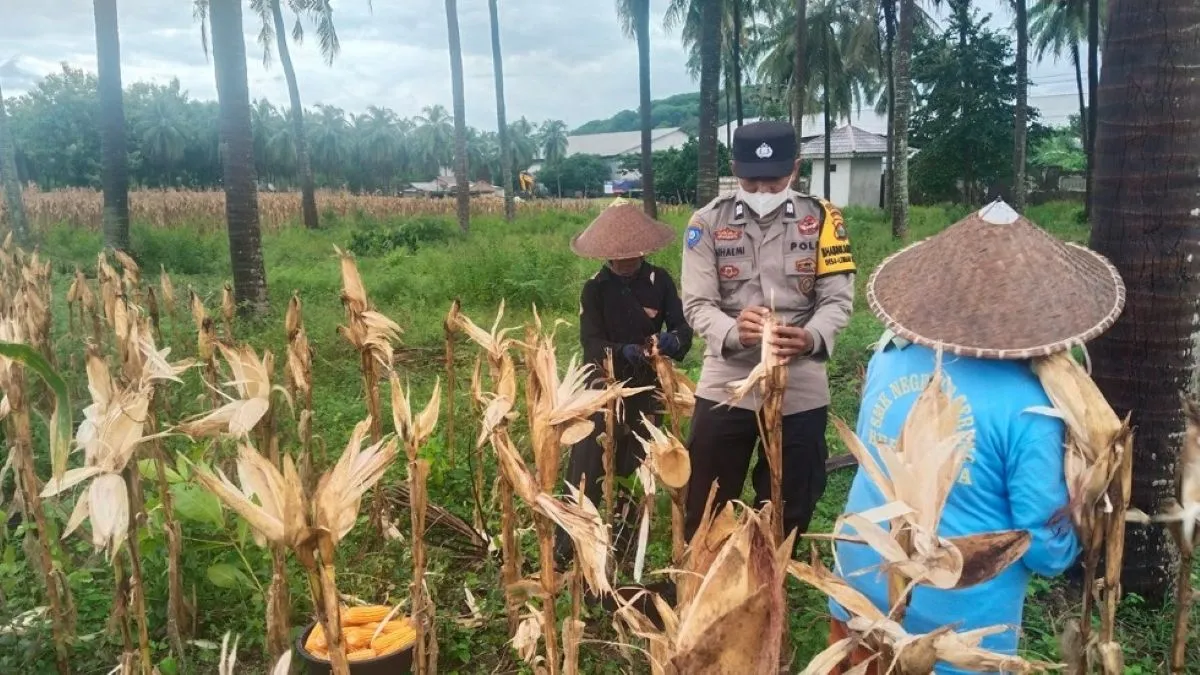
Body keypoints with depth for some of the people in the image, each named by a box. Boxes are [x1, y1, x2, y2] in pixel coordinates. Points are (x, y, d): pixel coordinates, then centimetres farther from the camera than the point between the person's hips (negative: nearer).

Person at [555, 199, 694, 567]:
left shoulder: (660, 281, -2)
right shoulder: (595, 288, -6)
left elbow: (683, 326, -7)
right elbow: (591, 343, -15)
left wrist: (674, 341, -31)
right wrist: (625, 353, -34)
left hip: (647, 389, 2)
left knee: (634, 469, 14)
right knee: (587, 470, -6)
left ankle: (623, 543, 31)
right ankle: (566, 548, 5)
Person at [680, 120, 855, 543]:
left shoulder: (821, 219, -1)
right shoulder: (708, 222, -3)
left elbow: (839, 298, -4)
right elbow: (697, 304, -7)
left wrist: (811, 338, -26)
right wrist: (734, 332, -29)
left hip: (800, 389, 1)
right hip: (726, 386, 0)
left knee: (789, 513, 14)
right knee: (706, 511, 10)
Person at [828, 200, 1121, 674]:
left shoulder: (887, 357, -7)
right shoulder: (1027, 407, -22)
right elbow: (1048, 550, -14)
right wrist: (1082, 525, 7)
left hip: (861, 588, 4)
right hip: (954, 623, -3)